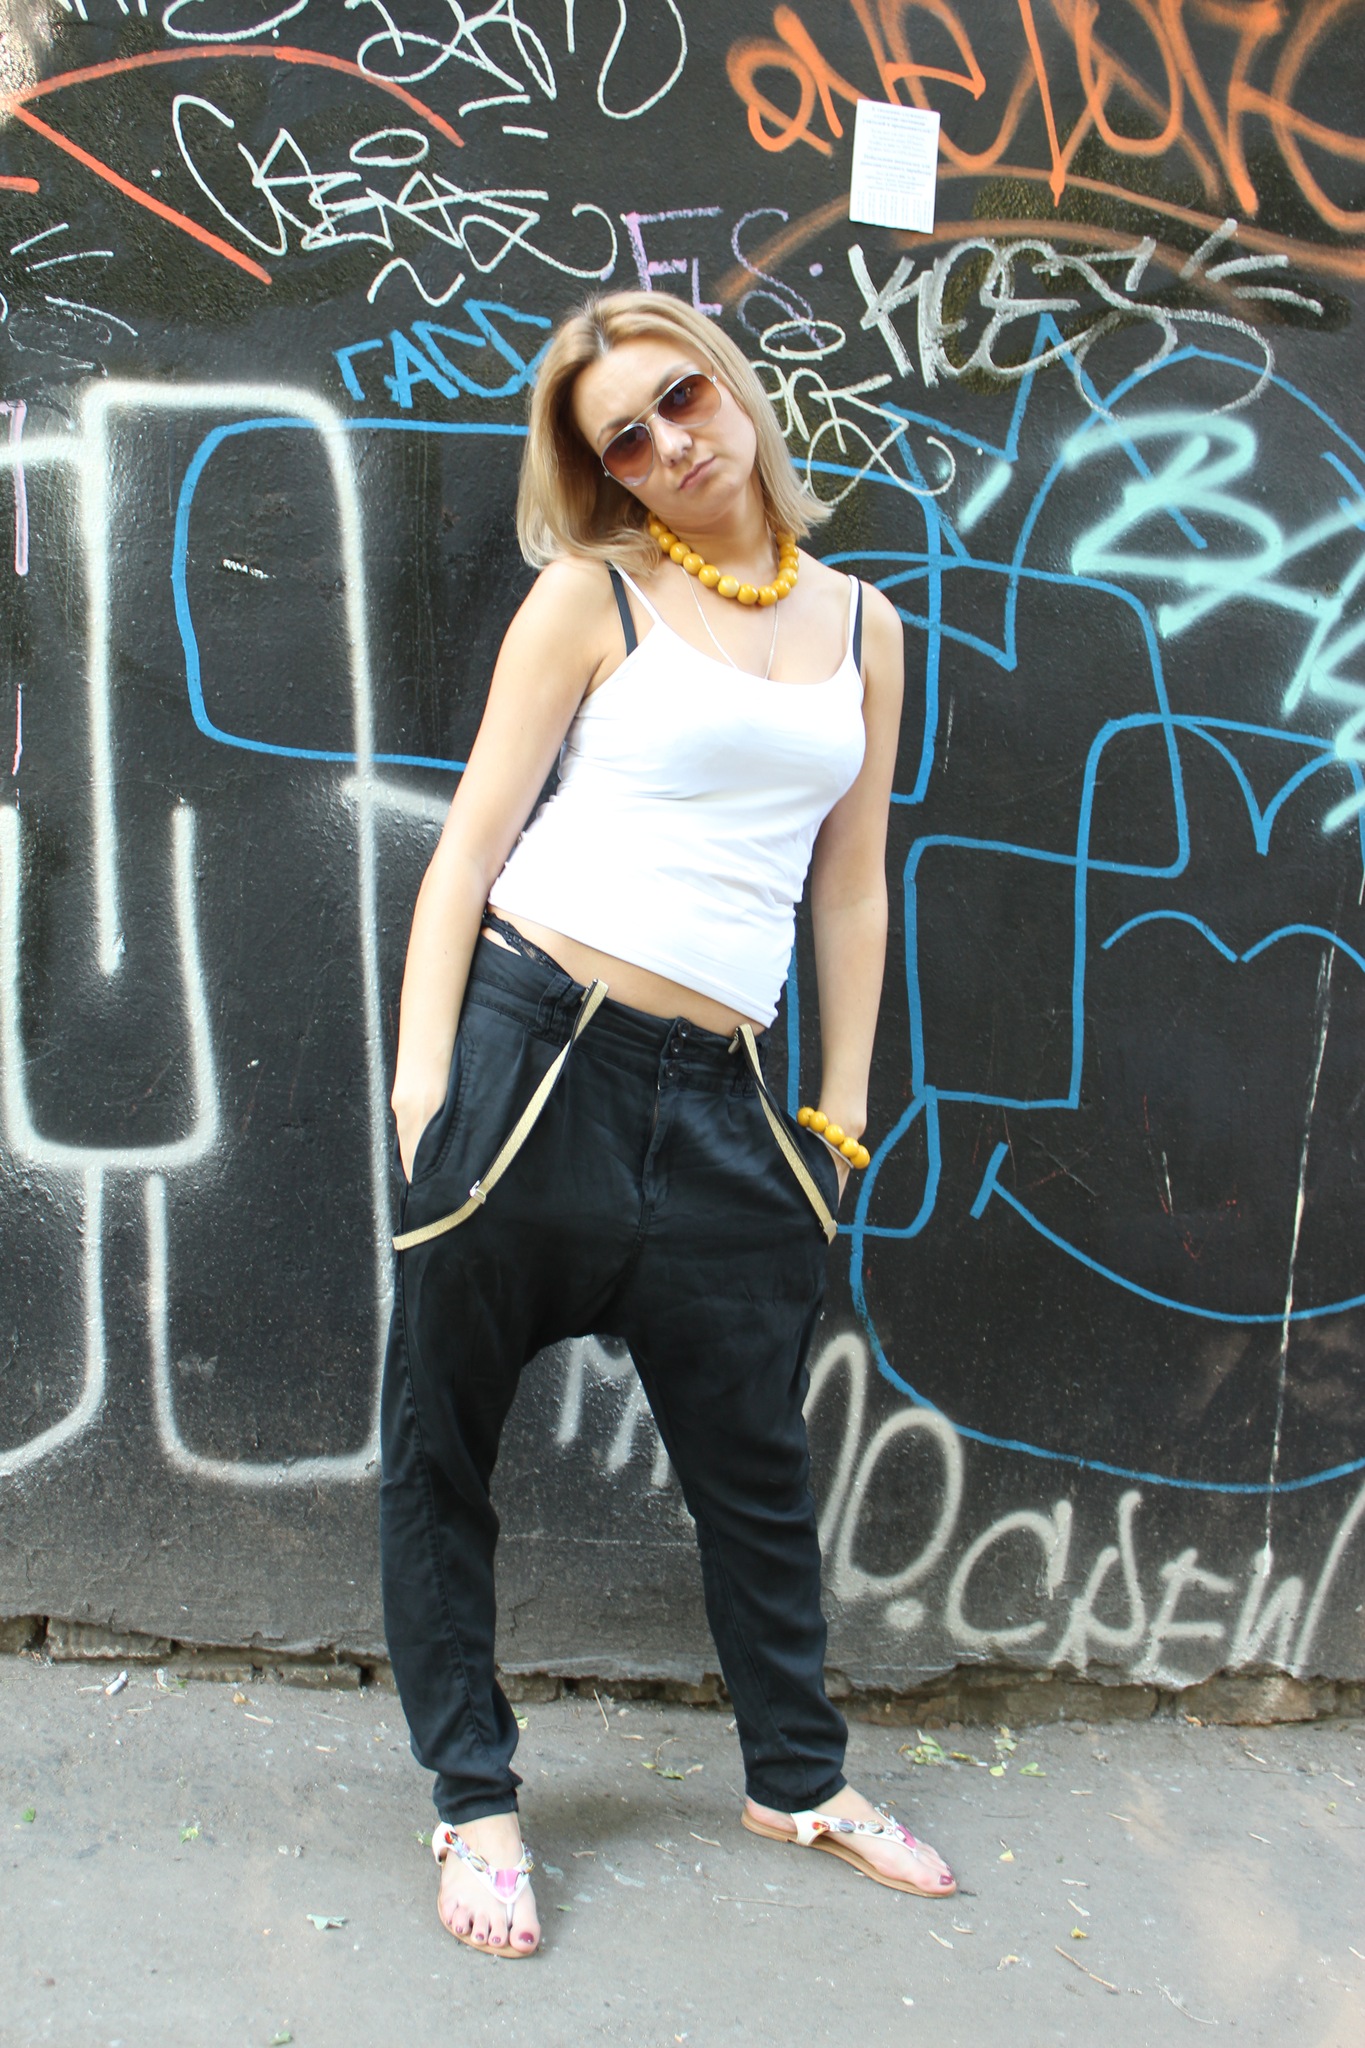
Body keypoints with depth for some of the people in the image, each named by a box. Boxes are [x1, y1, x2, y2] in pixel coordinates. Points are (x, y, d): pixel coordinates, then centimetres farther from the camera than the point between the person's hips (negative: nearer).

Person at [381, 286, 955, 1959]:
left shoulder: (864, 628, 13)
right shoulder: (589, 594, 1)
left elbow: (852, 884, 15)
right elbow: (473, 838, -3)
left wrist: (839, 1110, 12)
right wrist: (421, 1076, -10)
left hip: (715, 1095, 3)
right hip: (534, 1045, -3)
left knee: (755, 1454, 13)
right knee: (441, 1441, 6)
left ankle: (798, 1779, 35)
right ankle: (473, 1798, 27)